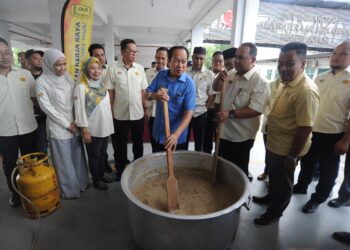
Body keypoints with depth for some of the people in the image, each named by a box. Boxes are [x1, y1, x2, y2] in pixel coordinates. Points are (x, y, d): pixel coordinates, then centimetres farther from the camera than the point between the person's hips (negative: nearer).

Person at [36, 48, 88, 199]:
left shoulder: (67, 77, 5)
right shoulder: (42, 81, -8)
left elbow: (75, 100, 6)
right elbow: (46, 106, -10)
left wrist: (75, 121, -4)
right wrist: (66, 124, -9)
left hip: (74, 124, 4)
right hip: (58, 127, -4)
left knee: (78, 156, 13)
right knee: (64, 161, 5)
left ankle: (81, 182, 30)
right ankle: (69, 189, 21)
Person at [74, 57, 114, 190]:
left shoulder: (102, 85, 7)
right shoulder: (81, 87, -13)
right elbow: (80, 111, -15)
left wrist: (109, 124, 12)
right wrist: (85, 131, -16)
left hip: (105, 128, 6)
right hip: (92, 130, -6)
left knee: (103, 154, 19)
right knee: (94, 156, 11)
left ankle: (102, 174, 38)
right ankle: (96, 180, 28)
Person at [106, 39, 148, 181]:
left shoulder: (139, 68, 3)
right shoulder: (113, 68, -4)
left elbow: (143, 90, 6)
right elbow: (110, 91, -2)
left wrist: (146, 108, 4)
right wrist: (110, 111, -3)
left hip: (138, 113, 2)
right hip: (120, 114, -2)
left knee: (138, 143, 15)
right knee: (120, 144, 12)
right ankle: (120, 170, 30)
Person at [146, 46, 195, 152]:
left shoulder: (189, 83, -16)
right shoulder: (161, 75, -3)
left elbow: (189, 112, -21)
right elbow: (147, 94, -2)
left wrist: (176, 134, -34)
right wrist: (154, 95, -26)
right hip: (158, 133, 4)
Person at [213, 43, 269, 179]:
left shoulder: (260, 82, -17)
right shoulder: (231, 74, 4)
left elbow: (255, 110, -25)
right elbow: (216, 88, 13)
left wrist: (231, 114, -32)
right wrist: (220, 77, -8)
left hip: (241, 137, -7)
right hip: (224, 132, 7)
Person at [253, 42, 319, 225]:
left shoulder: (306, 90, -26)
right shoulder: (286, 82, 3)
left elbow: (305, 129, -25)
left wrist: (292, 156, -20)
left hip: (287, 149, -8)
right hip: (274, 143, 8)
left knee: (282, 182, 14)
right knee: (273, 176, 27)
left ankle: (275, 211, 35)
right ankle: (271, 197, 50)